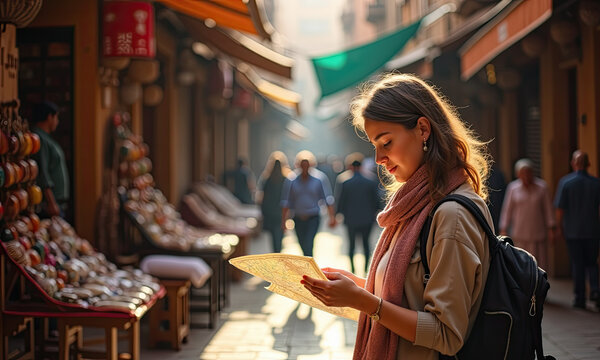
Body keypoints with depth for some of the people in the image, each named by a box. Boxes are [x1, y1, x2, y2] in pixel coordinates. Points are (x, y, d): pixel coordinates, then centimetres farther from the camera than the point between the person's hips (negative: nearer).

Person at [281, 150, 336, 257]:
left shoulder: (318, 180, -8)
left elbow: (328, 199, -5)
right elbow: (285, 202, 0)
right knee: (304, 247, 12)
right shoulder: (292, 181, -5)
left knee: (308, 245, -18)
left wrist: (332, 216, -13)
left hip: (313, 219, -3)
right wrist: (283, 220, -2)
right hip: (298, 219, 3)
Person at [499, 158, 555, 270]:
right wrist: (503, 230, -2)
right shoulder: (513, 188, 0)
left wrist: (551, 229, -1)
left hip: (538, 233, 0)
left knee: (539, 263, -2)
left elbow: (548, 209, 3)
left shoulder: (542, 187, 0)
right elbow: (507, 209, 2)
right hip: (519, 234, 0)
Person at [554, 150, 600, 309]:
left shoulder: (565, 182, -8)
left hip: (572, 231, -1)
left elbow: (560, 208, -8)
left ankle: (580, 298, 8)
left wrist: (559, 227, 4)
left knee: (577, 266, 7)